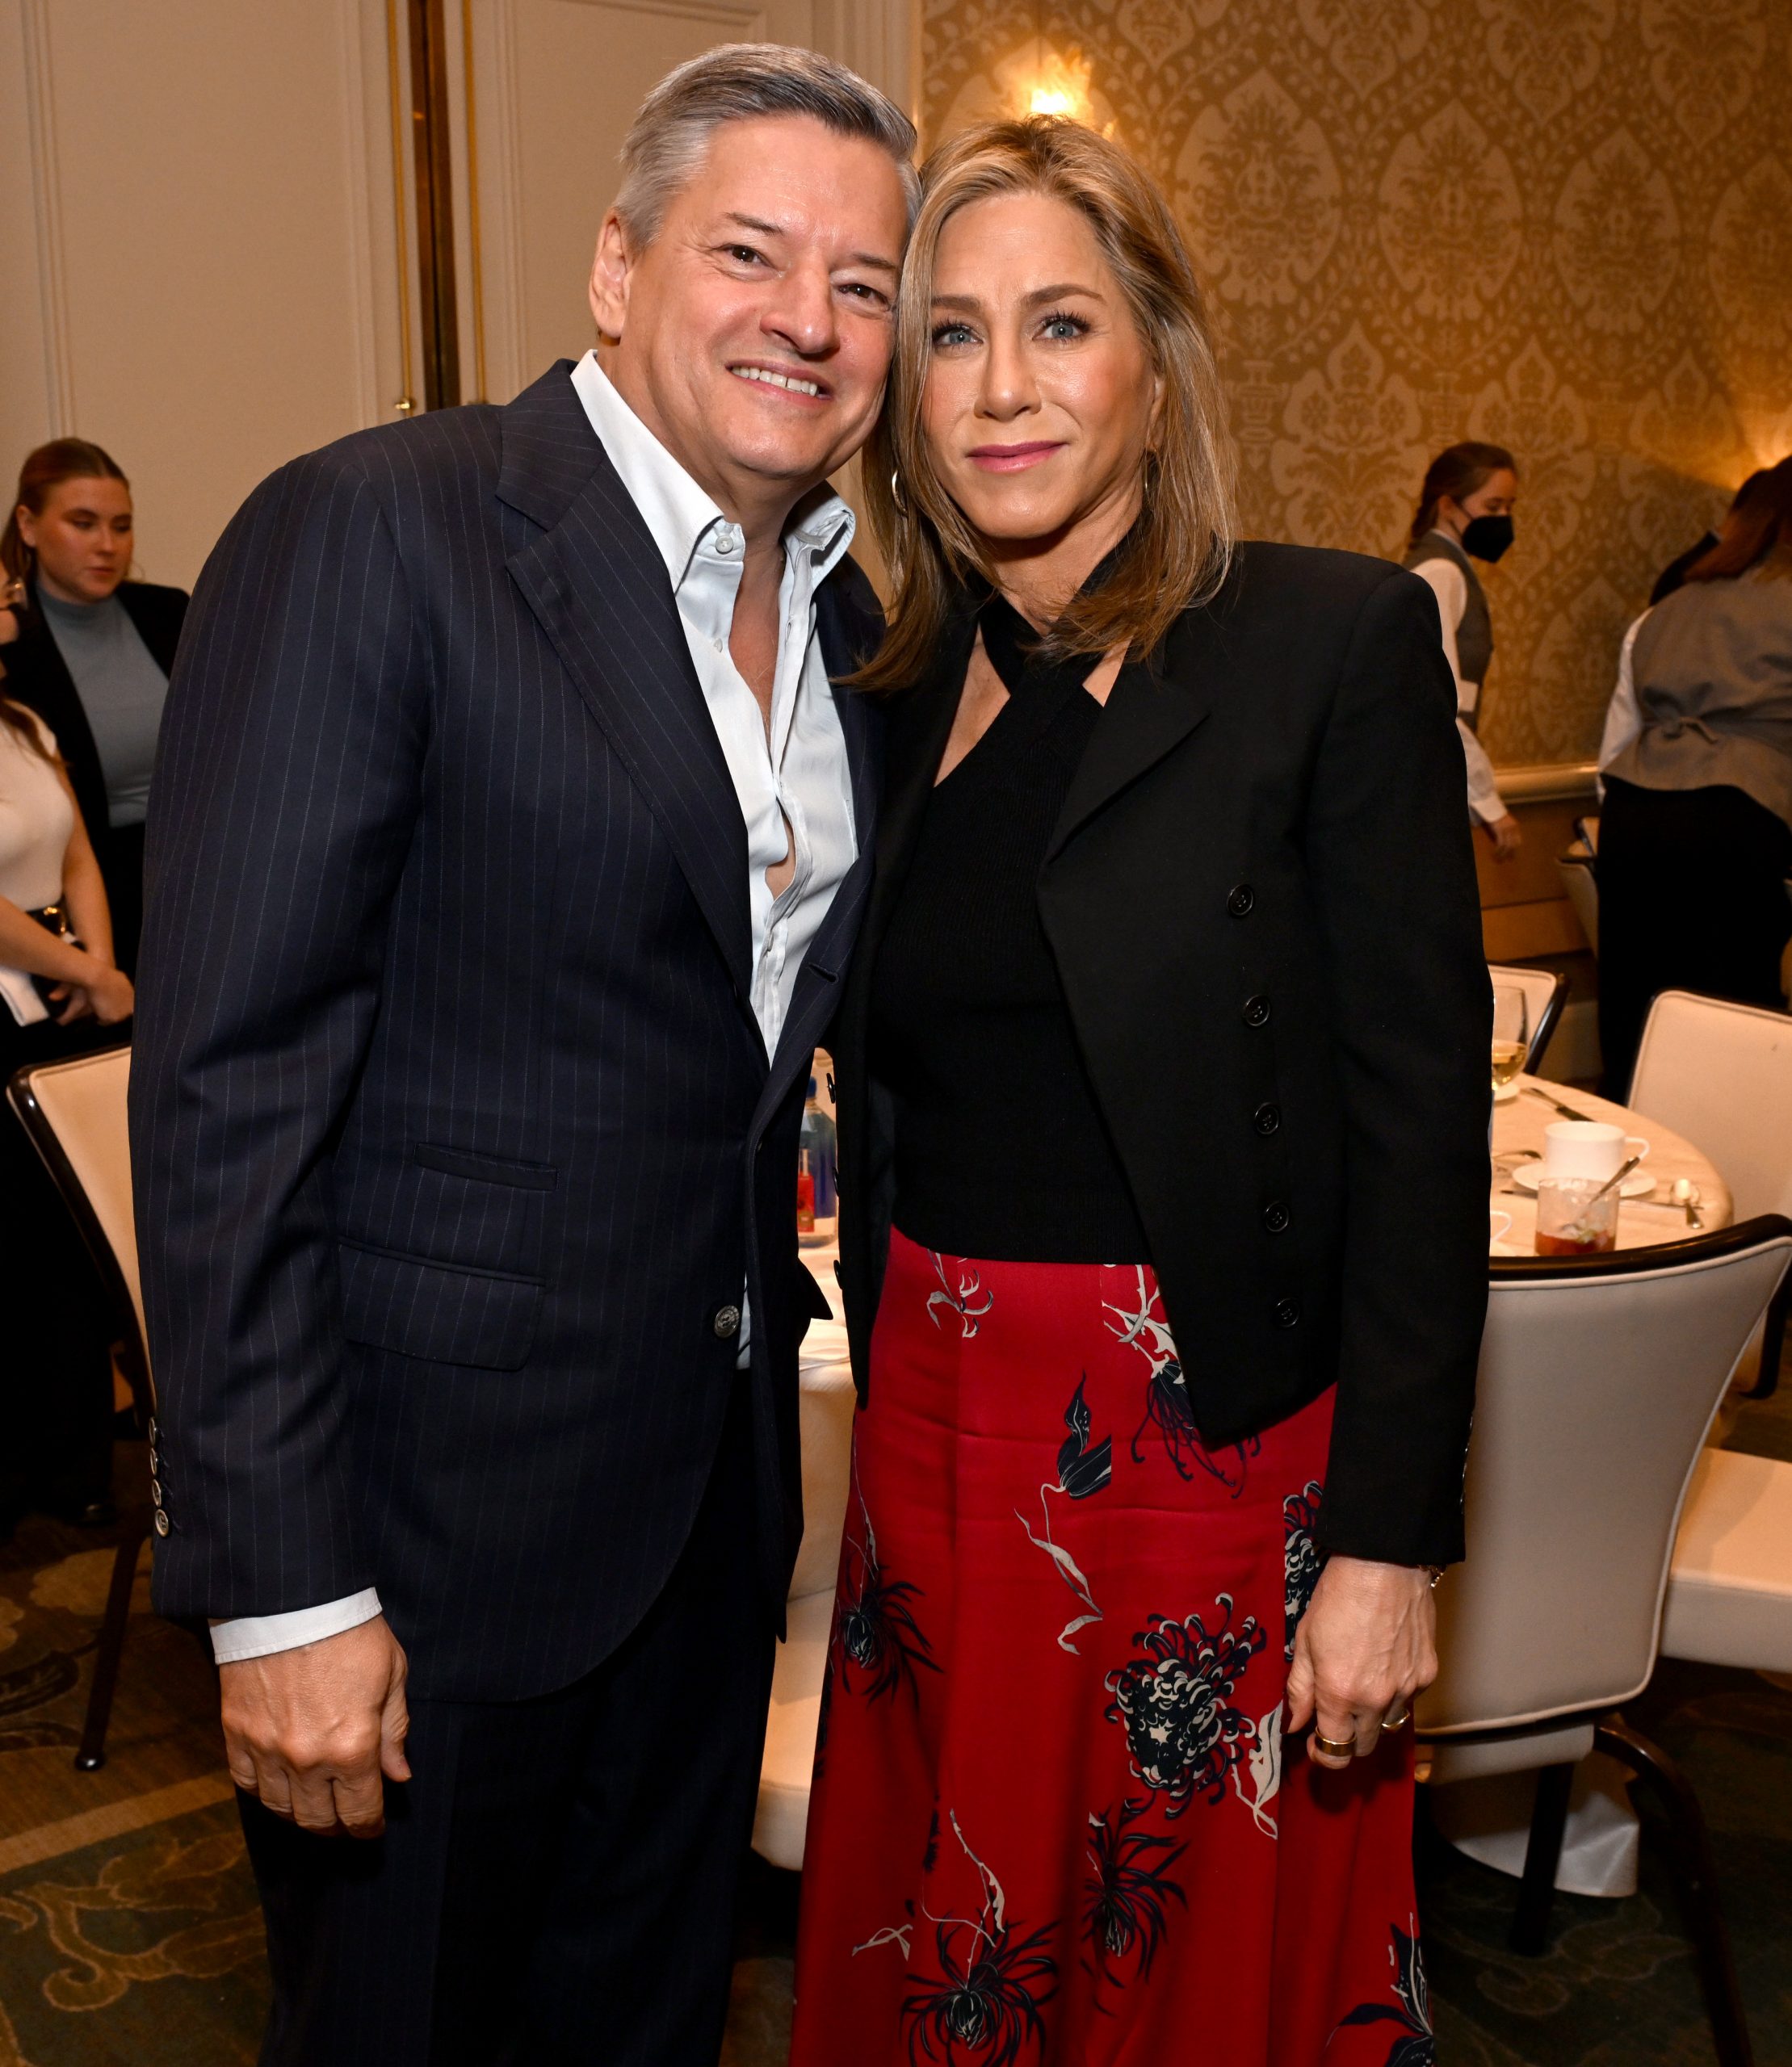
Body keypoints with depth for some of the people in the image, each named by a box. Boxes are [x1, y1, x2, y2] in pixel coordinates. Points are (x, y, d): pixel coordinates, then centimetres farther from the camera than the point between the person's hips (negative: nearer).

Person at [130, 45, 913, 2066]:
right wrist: (284, 1584, -20)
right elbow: (229, 1085, -20)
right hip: (437, 1502, -6)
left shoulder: (846, 608, 7)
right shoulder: (365, 536, -16)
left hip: (717, 1480, 7)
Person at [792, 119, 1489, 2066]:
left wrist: (1386, 1542, -14)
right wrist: (897, 1412, 10)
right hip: (937, 1437, 5)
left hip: (1217, 1442, -4)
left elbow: (1421, 1104, -12)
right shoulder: (898, 694, 7)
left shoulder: (1336, 642, -9)